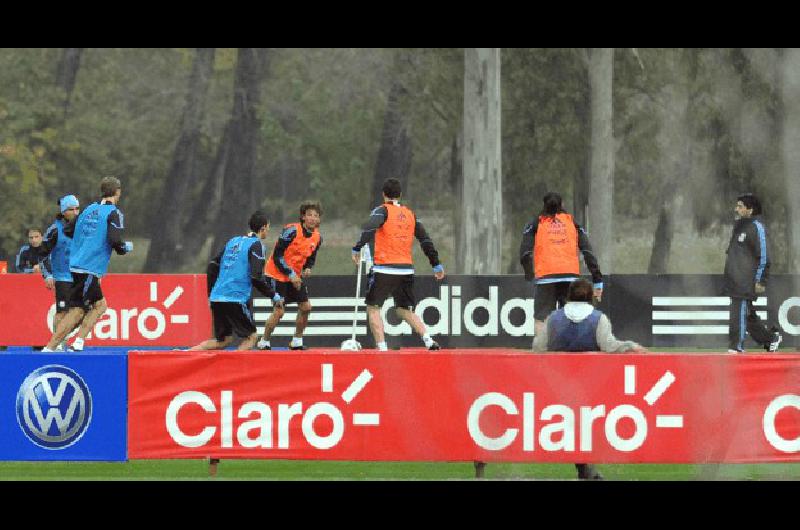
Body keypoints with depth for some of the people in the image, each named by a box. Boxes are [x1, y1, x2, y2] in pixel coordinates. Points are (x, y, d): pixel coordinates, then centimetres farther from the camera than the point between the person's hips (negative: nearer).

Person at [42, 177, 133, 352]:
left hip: (77, 266, 8)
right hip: (89, 270, -8)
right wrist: (127, 247, 2)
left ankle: (78, 343, 5)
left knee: (100, 305, 14)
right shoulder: (114, 213, -7)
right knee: (76, 310, -6)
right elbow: (115, 240, -19)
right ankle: (49, 348, -11)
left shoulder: (89, 209, 14)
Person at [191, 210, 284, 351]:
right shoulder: (256, 245, -6)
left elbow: (213, 266, 19)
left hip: (217, 297, 7)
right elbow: (256, 277, -15)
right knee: (251, 337, 3)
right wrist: (274, 296, -4)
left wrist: (212, 295, 26)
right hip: (236, 300, -7)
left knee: (223, 340, 17)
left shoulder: (233, 241, 16)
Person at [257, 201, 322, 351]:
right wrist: (290, 274, -22)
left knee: (306, 307, 1)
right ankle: (264, 343, 4)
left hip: (295, 277, 7)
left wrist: (307, 269, -7)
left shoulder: (317, 237, 0)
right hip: (278, 275, -7)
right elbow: (277, 255, -21)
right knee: (279, 311, -12)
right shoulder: (292, 231, -23)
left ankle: (297, 343, 16)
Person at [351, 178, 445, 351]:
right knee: (404, 310, 16)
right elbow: (425, 240, 16)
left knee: (373, 308, 5)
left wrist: (357, 248, -23)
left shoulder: (383, 210, -1)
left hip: (384, 269, -5)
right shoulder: (410, 214, 14)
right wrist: (436, 265, 23)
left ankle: (382, 347, -7)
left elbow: (370, 229, -21)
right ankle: (428, 340, -2)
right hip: (407, 270, 5)